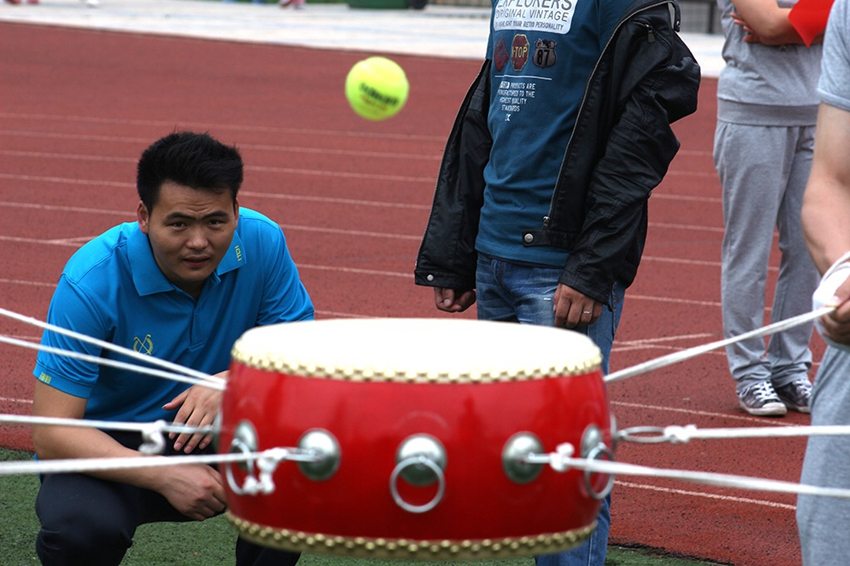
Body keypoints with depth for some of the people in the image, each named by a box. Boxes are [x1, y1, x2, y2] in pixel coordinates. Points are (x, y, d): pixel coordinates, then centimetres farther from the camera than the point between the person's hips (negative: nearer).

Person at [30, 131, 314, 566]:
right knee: (82, 527, -35)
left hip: (213, 440, 3)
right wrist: (163, 477, -36)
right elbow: (51, 433, -25)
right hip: (108, 449, -3)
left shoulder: (261, 243, -13)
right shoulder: (93, 281, -23)